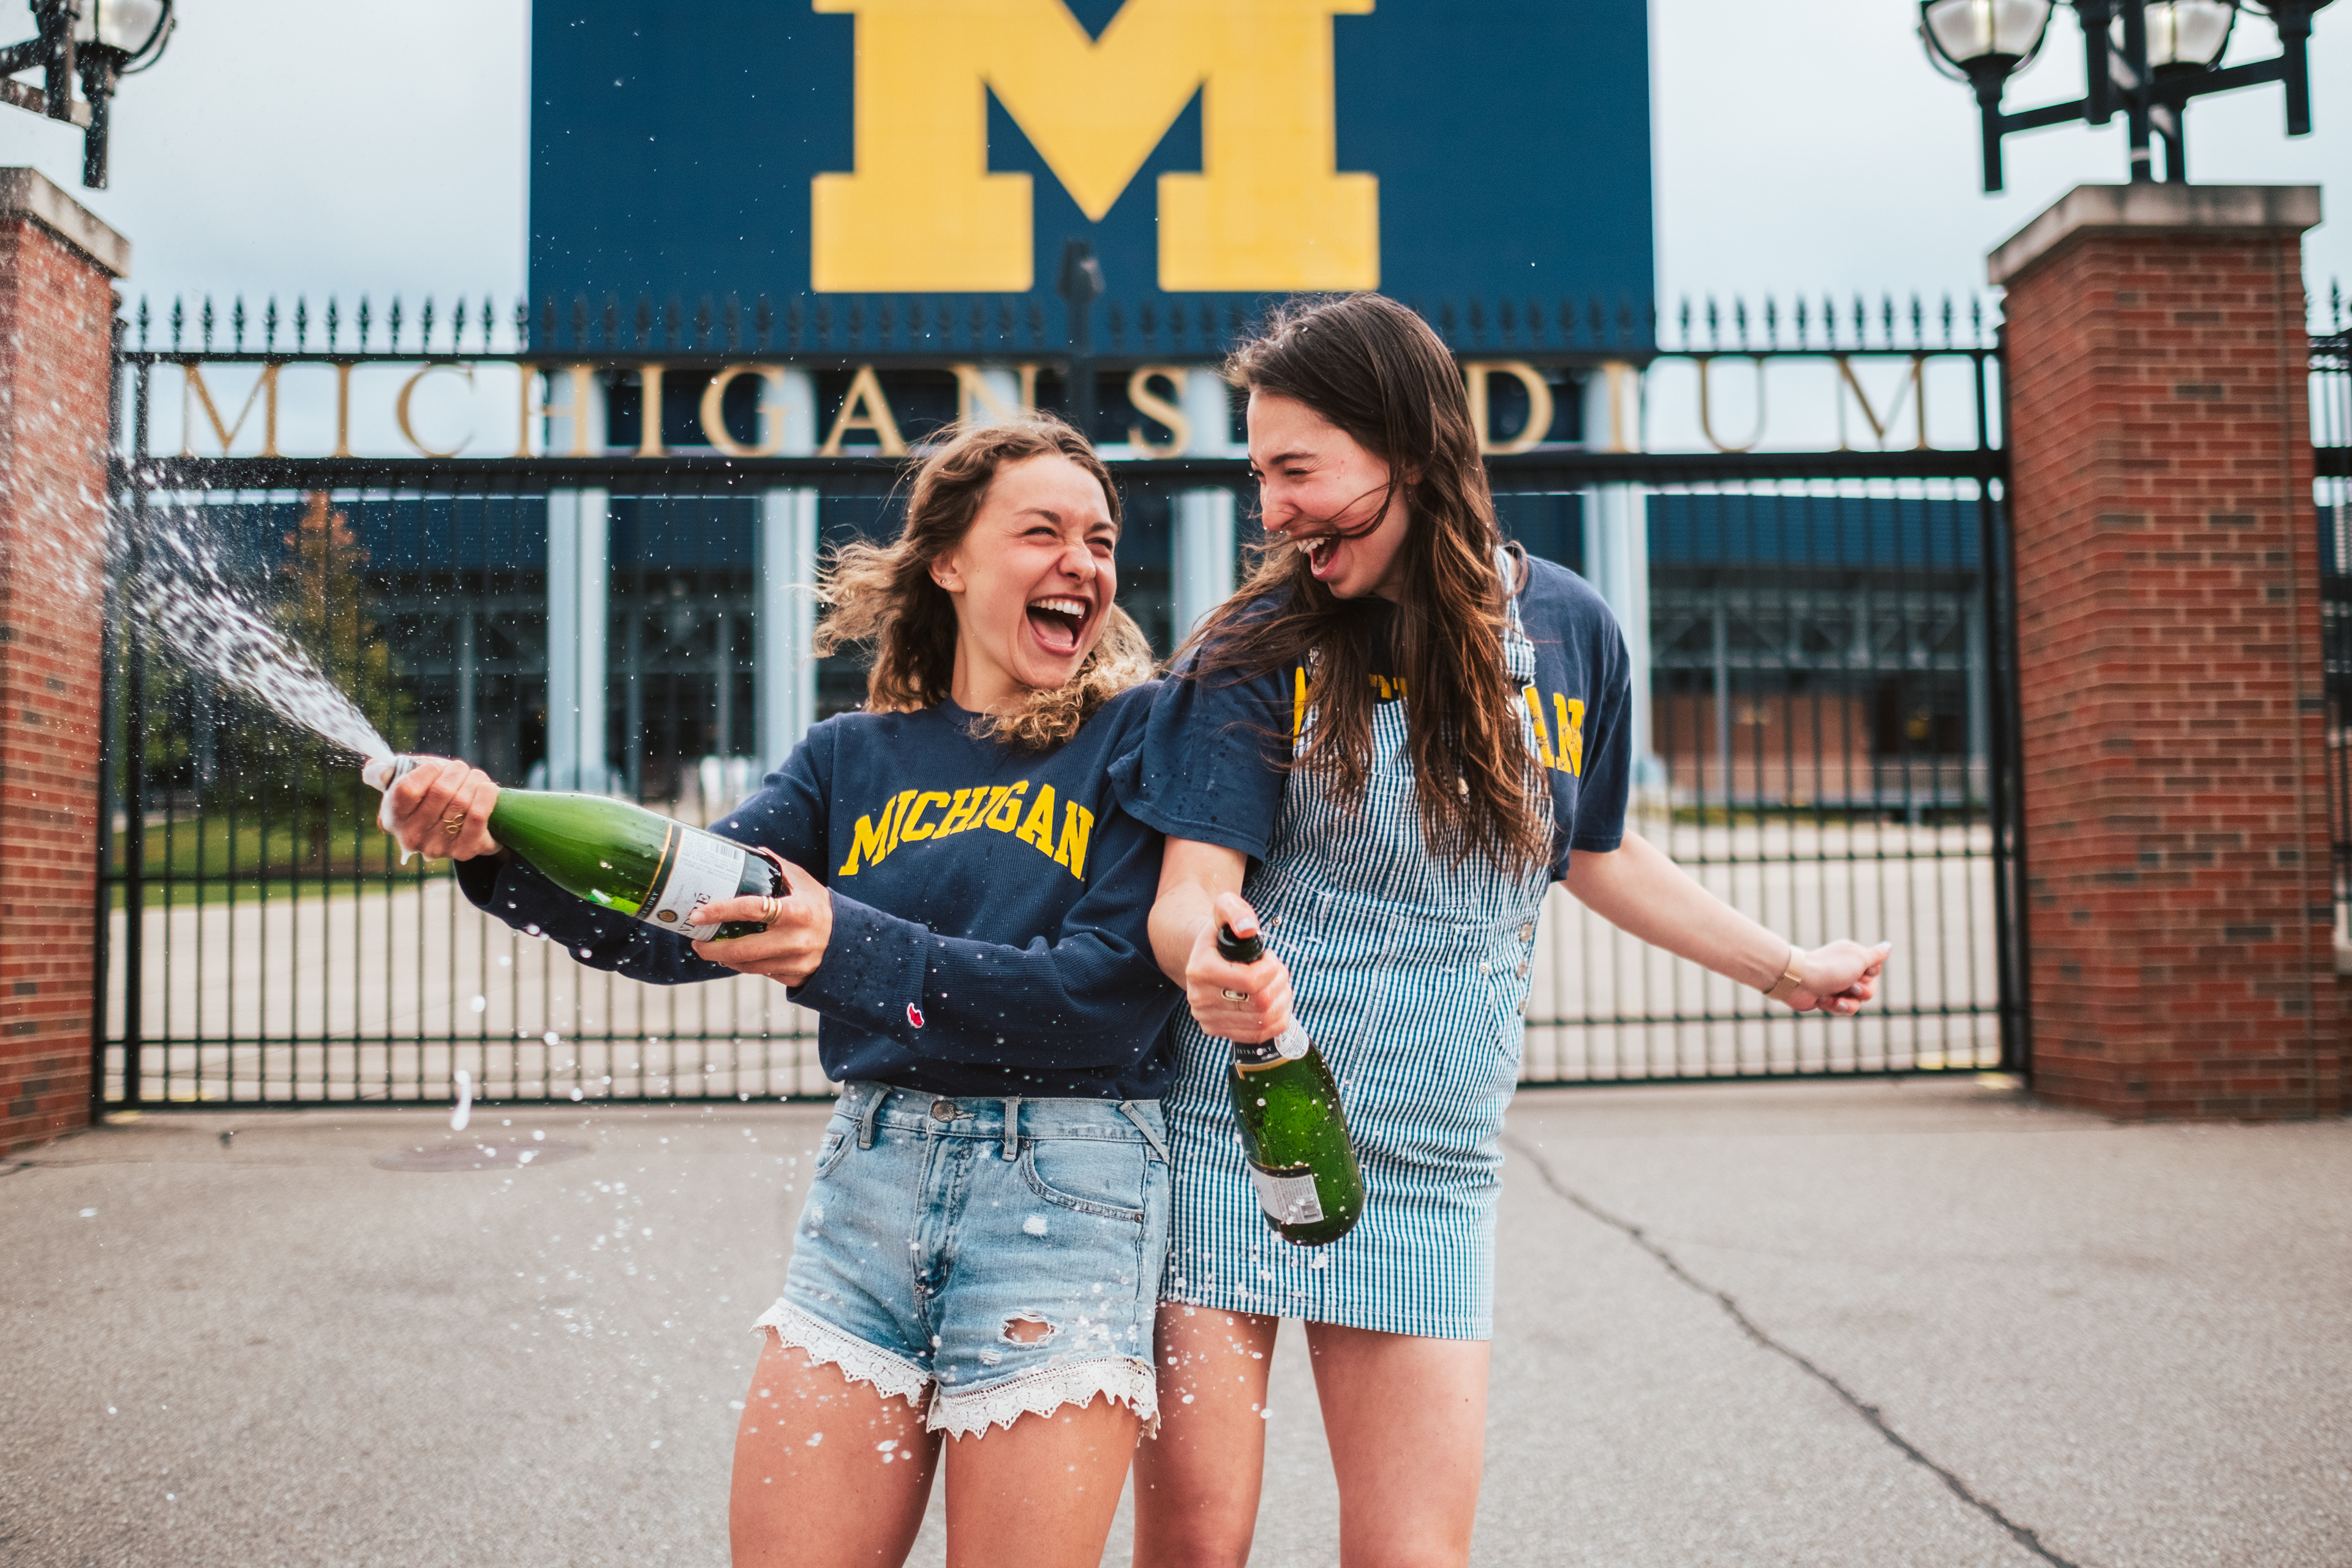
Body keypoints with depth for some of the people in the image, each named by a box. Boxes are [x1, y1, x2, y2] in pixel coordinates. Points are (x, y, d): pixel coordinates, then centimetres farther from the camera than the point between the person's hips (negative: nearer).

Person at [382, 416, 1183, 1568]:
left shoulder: (1139, 735, -1)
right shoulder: (855, 759, 11)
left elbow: (1116, 992, -12)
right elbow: (676, 922, 3)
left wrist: (854, 954, -22)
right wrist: (500, 848, -15)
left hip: (1061, 1195, -3)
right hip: (869, 1179, 4)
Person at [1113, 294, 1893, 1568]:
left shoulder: (1567, 631, 3)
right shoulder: (1261, 646, -6)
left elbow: (1594, 852, 19)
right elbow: (1186, 889, -12)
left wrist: (1784, 970, 22)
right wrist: (1209, 951, -35)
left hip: (1429, 1173, 2)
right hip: (1222, 1137, -2)